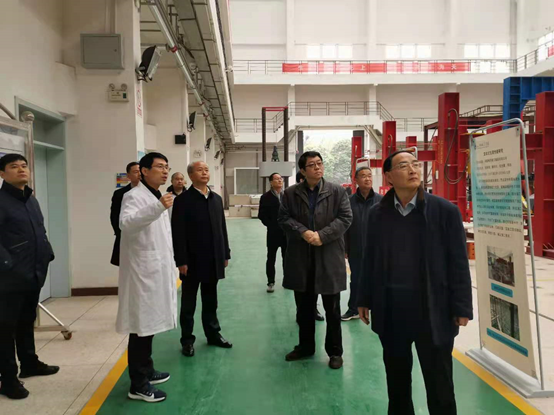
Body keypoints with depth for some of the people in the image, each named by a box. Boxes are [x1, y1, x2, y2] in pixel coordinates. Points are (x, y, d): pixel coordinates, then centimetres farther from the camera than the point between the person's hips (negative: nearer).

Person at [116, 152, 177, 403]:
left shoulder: (156, 197, 17)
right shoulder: (134, 196, -12)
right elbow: (125, 223, -33)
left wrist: (168, 257, 25)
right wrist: (158, 208, -45)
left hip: (156, 271, 9)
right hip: (142, 271, -9)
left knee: (150, 324, 17)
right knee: (141, 326, -3)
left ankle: (146, 371, 30)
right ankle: (138, 385, 6)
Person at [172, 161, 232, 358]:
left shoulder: (217, 199, 9)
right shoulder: (183, 200, -8)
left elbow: (222, 227, 11)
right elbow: (178, 233, -11)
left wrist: (225, 253, 9)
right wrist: (181, 260, -15)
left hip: (213, 259, 5)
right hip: (192, 260, -5)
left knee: (211, 301, 16)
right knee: (188, 303, 8)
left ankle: (213, 334, 29)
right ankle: (187, 340, 20)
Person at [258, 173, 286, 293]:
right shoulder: (266, 197, -3)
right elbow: (262, 215, -6)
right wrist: (272, 226, -13)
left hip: (287, 232, 3)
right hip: (273, 232, -3)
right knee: (271, 258, 5)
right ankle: (271, 282, 13)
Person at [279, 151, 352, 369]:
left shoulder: (337, 191, 0)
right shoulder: (291, 193, 4)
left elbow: (345, 218, -6)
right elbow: (284, 218, -1)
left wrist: (322, 235, -17)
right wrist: (303, 232, -17)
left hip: (329, 257, -2)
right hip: (300, 258, 2)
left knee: (332, 308, 8)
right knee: (304, 308, 15)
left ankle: (335, 351, 22)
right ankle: (305, 346, 32)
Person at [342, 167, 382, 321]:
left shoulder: (381, 201, -2)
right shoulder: (349, 201, -1)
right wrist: (345, 248, -1)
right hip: (355, 251, 1)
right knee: (355, 281, 13)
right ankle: (353, 310, 28)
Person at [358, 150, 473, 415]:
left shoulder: (445, 211, -6)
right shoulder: (377, 214, 2)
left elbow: (458, 263, -6)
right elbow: (370, 260, 7)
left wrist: (461, 307, -7)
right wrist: (365, 300, 8)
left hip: (433, 311, -2)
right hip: (389, 311, 3)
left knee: (439, 384, 9)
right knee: (396, 379, 19)